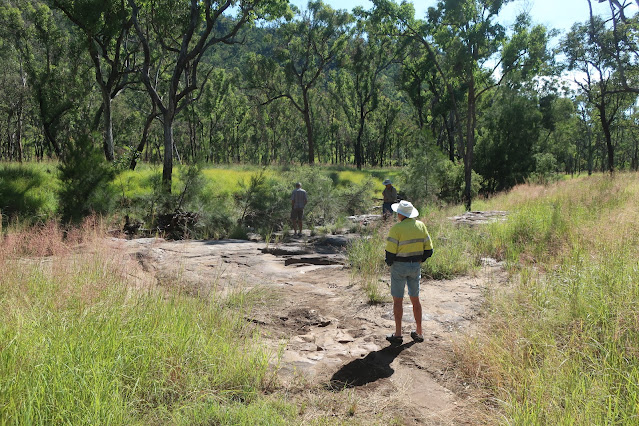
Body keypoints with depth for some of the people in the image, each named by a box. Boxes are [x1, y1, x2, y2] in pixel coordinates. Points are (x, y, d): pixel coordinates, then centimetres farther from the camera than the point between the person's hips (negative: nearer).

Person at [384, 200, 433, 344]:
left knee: (398, 300, 4)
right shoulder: (420, 226, 2)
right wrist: (419, 260, 14)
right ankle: (419, 332, 23)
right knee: (415, 299, 15)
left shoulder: (396, 228, -15)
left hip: (400, 266, -5)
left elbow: (390, 251, -17)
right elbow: (428, 249, 5)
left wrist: (389, 262, 2)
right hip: (416, 266, 5)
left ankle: (398, 334, 9)